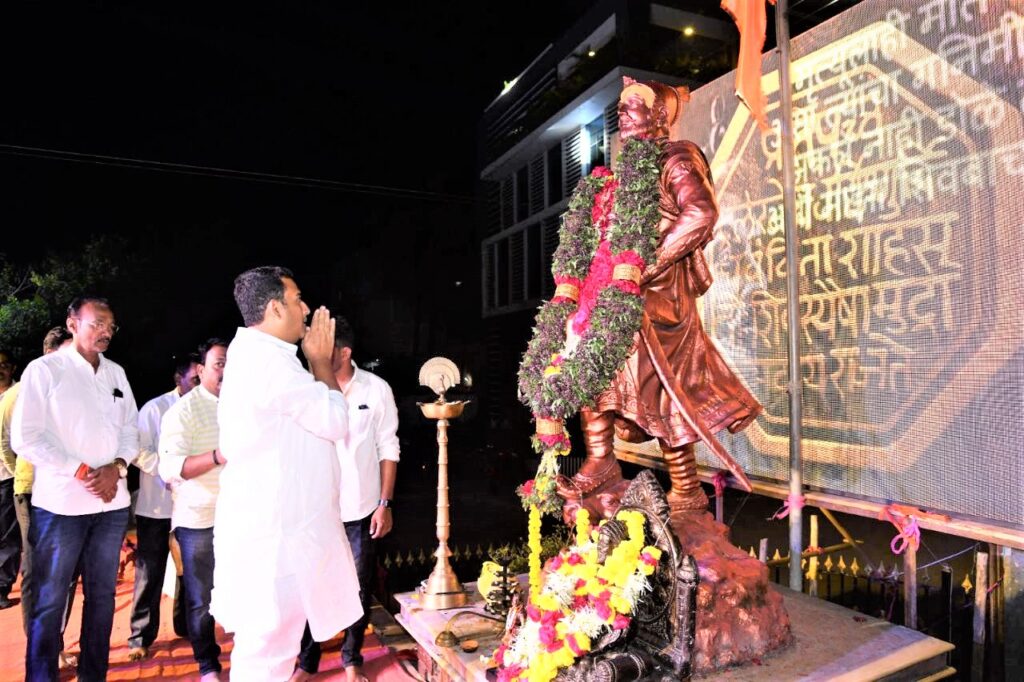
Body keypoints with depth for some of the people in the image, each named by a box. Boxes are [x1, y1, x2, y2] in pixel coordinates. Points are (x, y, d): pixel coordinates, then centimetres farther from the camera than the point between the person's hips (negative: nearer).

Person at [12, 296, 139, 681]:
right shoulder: (44, 369, -3)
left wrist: (116, 468, -7)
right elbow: (26, 438, -9)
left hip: (112, 504, 5)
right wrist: (83, 473, -14)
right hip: (60, 504, -5)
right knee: (50, 602, 4)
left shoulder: (116, 373, 12)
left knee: (102, 596, 12)